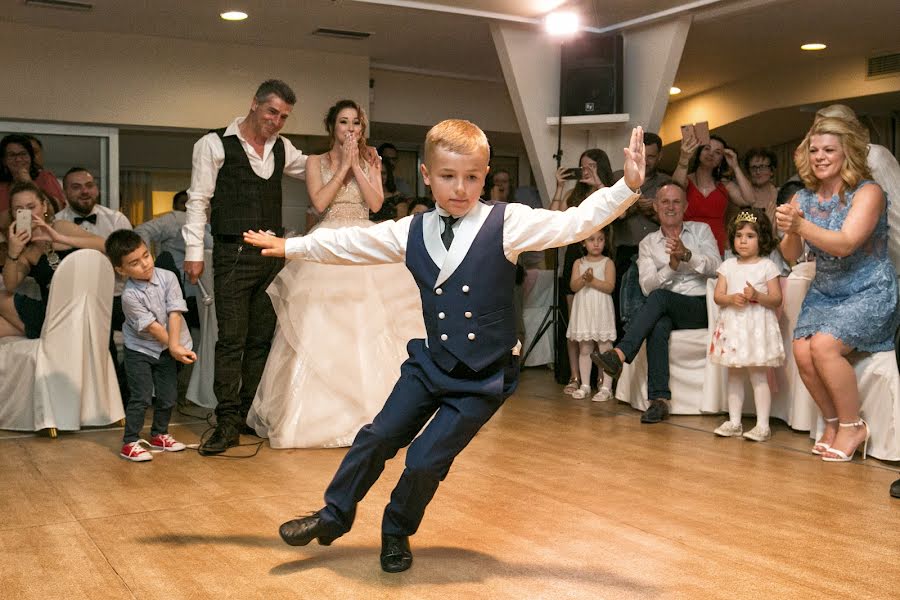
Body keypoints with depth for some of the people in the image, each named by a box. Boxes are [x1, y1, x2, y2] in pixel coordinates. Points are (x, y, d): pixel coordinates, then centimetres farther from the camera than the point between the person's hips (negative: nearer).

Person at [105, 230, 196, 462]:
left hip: (165, 349, 4)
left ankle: (159, 435, 29)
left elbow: (174, 312, -17)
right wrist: (174, 348, -21)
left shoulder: (168, 278, -13)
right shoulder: (130, 296, -23)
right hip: (139, 349, -4)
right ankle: (130, 443, 4)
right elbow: (151, 327, -22)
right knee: (141, 397, -7)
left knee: (168, 396, 9)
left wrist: (175, 345, -24)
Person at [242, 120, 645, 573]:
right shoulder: (410, 232, 0)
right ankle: (334, 517, 28)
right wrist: (291, 246, 20)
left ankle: (397, 532, 25)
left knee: (426, 460, -4)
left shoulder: (508, 224, -11)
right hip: (431, 363, 4)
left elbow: (572, 224, -16)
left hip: (484, 377, -4)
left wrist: (627, 188, -28)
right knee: (378, 437, 5)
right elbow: (350, 243, 12)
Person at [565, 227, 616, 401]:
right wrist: (584, 278, -19)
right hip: (583, 309, 3)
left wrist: (592, 280, -18)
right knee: (584, 349, 8)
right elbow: (573, 286, -2)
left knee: (605, 348, -4)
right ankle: (585, 385, 16)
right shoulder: (579, 263, 9)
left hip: (601, 310, -3)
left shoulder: (608, 263, 0)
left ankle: (606, 387, -2)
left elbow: (609, 287, -10)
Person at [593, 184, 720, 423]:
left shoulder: (701, 230, 13)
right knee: (659, 327, -35)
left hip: (701, 307, -1)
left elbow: (715, 266, -3)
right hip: (667, 312, 1)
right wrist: (672, 265, -16)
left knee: (659, 297, -32)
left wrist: (686, 254, -20)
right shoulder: (648, 243, 15)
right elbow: (647, 285, 1)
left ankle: (619, 354, -40)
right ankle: (659, 400, -37)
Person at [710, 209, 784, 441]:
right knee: (734, 374, 10)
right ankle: (734, 422, 18)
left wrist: (757, 296, -21)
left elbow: (777, 299, -4)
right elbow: (717, 296, 4)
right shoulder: (728, 266, 9)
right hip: (732, 325, 5)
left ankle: (763, 425, 0)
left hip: (757, 325, -4)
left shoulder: (767, 267, -2)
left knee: (758, 375, -5)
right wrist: (731, 299, -15)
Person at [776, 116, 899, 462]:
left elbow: (845, 244, -27)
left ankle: (852, 427, -7)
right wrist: (790, 232, -26)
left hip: (870, 293, -5)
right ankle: (833, 423, 4)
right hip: (824, 293, 5)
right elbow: (791, 256, -4)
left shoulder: (867, 193, -12)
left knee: (824, 345, -27)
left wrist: (801, 226, -39)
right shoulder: (804, 198, 4)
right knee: (802, 352, -18)